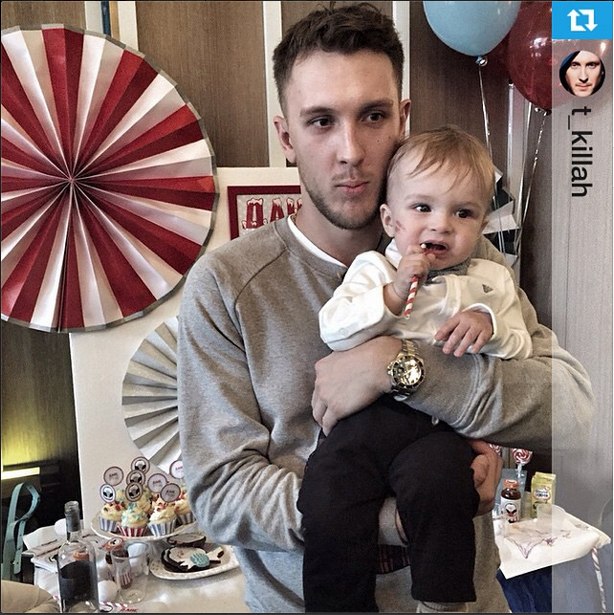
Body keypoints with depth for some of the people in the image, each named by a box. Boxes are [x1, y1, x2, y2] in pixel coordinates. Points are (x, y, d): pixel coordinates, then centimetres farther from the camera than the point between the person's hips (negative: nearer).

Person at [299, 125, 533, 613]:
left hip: (444, 424, 0)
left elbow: (522, 351, 14)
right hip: (369, 412, 1)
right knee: (327, 508, -18)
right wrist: (394, 293, -9)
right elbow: (333, 330, 1)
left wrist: (489, 326, -7)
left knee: (436, 484, -30)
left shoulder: (490, 280, 19)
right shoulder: (373, 268, 15)